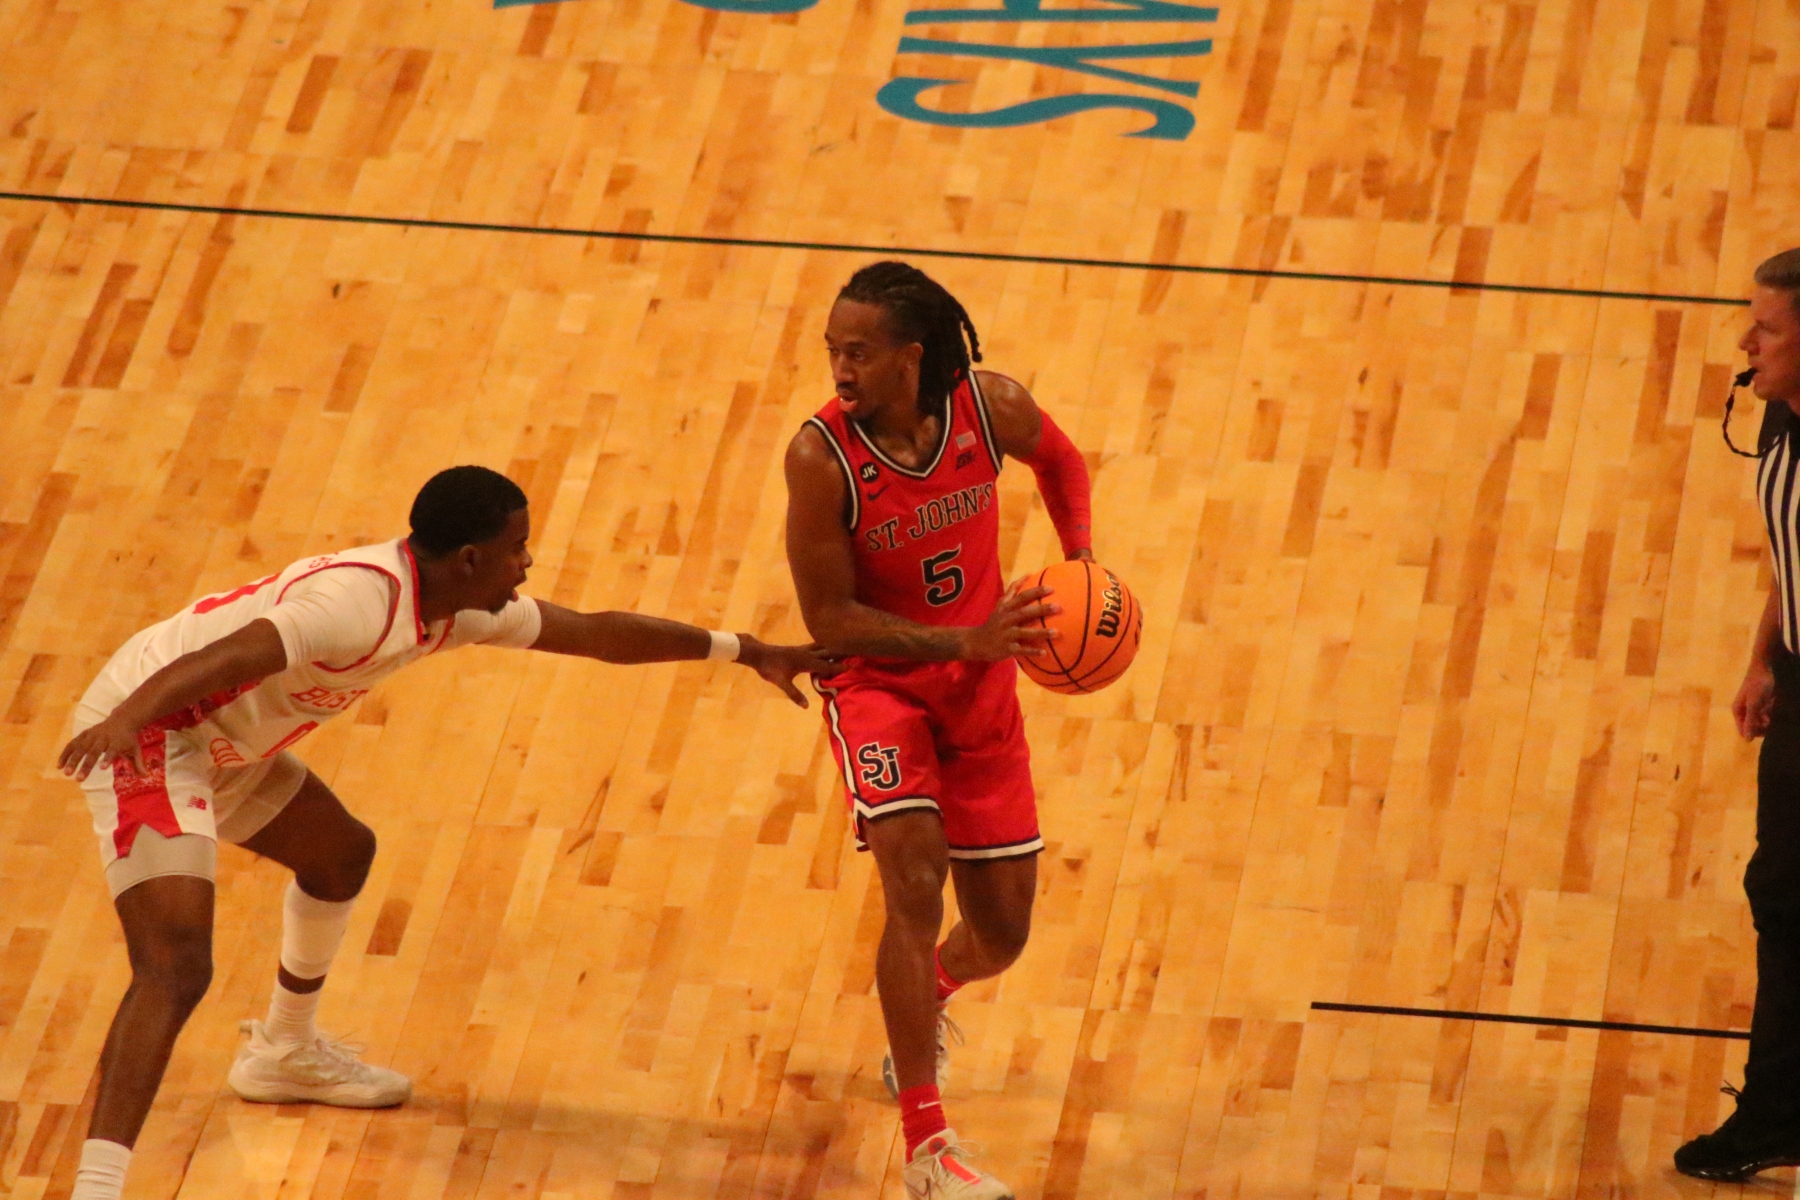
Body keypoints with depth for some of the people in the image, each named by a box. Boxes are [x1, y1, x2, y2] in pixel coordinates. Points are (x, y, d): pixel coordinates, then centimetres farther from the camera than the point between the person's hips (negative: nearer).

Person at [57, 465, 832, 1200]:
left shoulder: (456, 606, 5)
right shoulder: (361, 603, -26)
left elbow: (595, 633, 16)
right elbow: (229, 655, -38)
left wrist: (746, 652, 21)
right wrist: (126, 716, -55)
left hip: (219, 744, 11)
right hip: (145, 734, -11)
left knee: (339, 853, 29)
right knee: (178, 966, -24)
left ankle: (284, 1054, 50)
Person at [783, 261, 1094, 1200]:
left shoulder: (992, 408, -16)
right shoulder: (821, 455, -24)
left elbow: (1059, 461, 9)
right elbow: (829, 616, -18)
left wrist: (1081, 563, -6)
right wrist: (963, 641, -27)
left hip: (981, 683, 4)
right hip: (878, 679, -4)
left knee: (1002, 932, 10)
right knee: (915, 881, -26)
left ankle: (923, 996, 49)